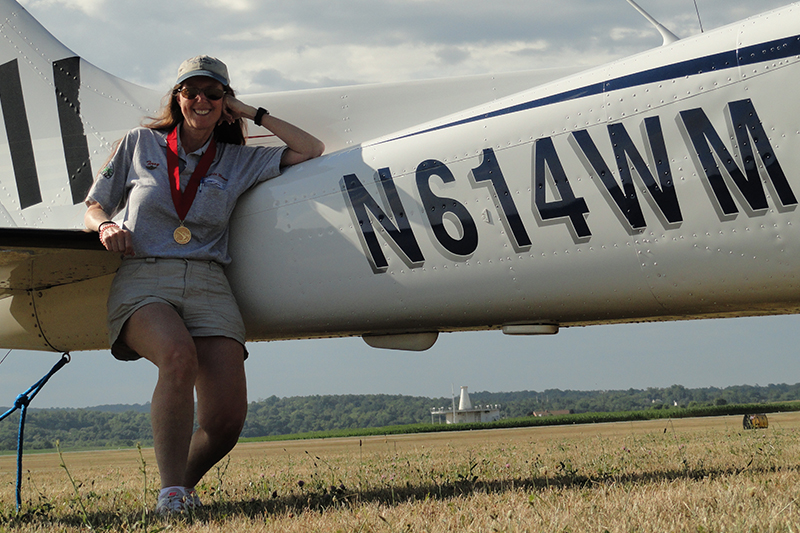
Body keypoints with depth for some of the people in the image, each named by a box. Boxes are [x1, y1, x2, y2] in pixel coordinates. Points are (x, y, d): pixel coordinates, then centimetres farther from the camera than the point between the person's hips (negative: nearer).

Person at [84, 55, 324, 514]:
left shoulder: (239, 161, 18)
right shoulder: (140, 144, 16)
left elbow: (311, 150, 15)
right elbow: (94, 206, 20)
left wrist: (254, 113, 16)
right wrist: (105, 225, -3)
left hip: (208, 284, 2)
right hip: (143, 280, -2)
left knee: (228, 417, -16)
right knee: (179, 357, -37)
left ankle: (184, 485, 12)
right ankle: (171, 492, -29)